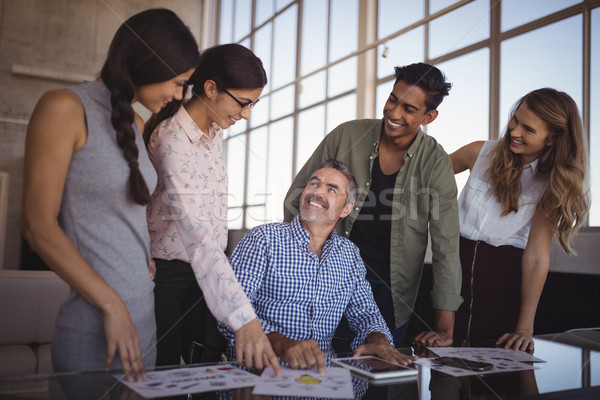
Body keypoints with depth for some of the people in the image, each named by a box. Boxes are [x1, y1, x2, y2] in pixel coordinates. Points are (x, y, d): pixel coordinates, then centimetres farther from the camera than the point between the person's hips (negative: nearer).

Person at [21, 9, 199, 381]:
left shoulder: (136, 124, 12)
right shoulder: (65, 108, -10)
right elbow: (38, 225, -14)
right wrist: (113, 306, -16)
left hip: (145, 313, 7)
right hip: (95, 323, -7)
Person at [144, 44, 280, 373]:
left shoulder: (214, 132, 3)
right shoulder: (173, 140, -24)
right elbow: (198, 236, -34)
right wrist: (244, 318, -41)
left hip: (202, 272, 8)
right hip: (167, 275, -7)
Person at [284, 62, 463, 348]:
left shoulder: (436, 164, -10)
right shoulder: (346, 136, -9)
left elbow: (446, 248, -11)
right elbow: (297, 197, 3)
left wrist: (444, 329, -15)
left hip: (392, 291, 0)